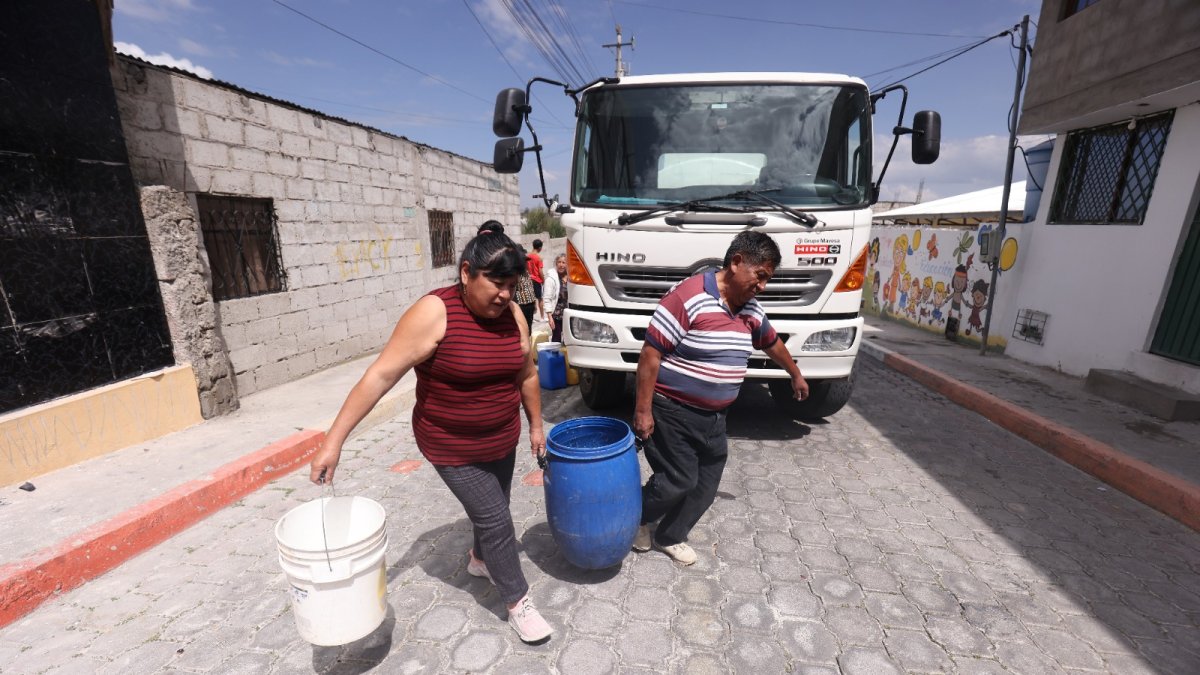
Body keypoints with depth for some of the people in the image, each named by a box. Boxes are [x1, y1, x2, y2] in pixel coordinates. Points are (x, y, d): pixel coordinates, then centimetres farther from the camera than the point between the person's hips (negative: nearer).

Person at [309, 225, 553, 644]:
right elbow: (381, 376, -23)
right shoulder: (434, 313, -23)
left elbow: (526, 374, 6)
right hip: (453, 447, -6)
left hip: (501, 440, 6)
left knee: (491, 510, 23)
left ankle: (479, 560, 54)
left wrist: (536, 426, 11)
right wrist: (334, 440, -24)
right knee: (495, 520, 2)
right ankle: (517, 602, 25)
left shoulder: (511, 315, -6)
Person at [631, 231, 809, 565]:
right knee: (678, 482, -2)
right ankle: (635, 519, 27)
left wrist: (796, 375, 39)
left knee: (705, 487, 12)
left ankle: (669, 537, 34)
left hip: (714, 418, 8)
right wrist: (642, 410, -20)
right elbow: (650, 355, -21)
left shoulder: (750, 310, 5)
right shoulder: (688, 297, -21)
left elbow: (772, 343, 25)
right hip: (673, 413, -8)